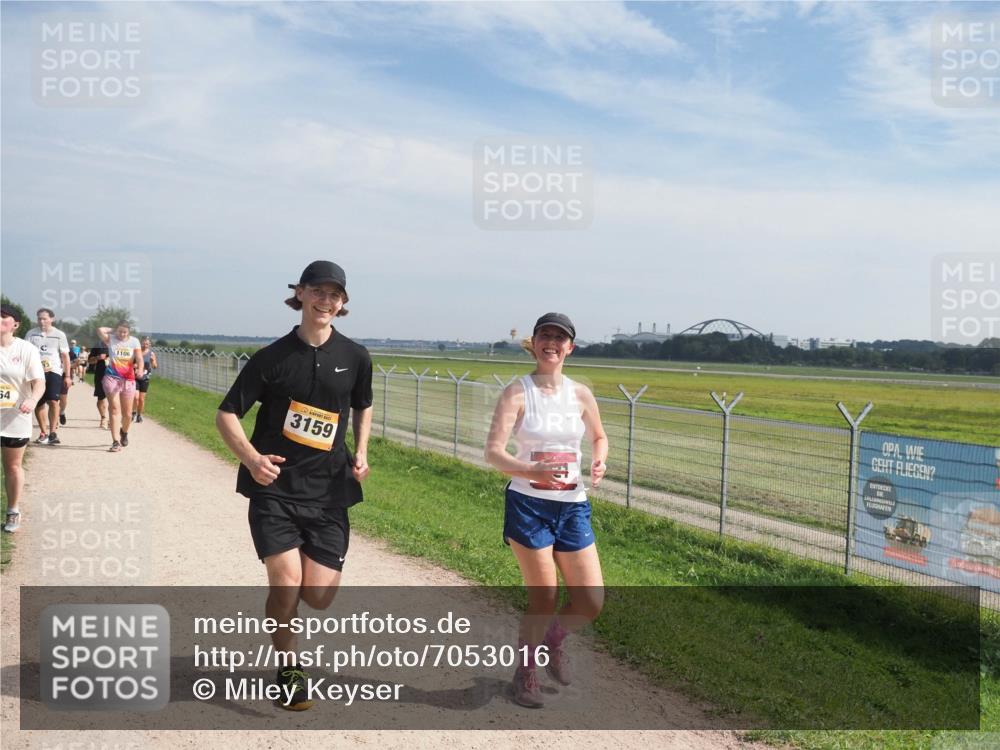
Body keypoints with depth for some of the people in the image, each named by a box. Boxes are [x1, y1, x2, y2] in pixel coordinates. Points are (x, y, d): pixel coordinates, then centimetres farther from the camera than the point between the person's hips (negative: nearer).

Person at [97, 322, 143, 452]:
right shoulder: (111, 339, 1)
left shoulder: (134, 341, 2)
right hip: (112, 378, -1)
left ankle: (124, 432, 39)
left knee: (127, 413, 8)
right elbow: (100, 330, -18)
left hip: (128, 379, 2)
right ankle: (116, 442, -11)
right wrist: (113, 330, 0)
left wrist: (140, 369, -29)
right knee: (114, 409, -10)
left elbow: (139, 358, -9)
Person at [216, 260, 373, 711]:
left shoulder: (355, 357, 4)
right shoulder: (273, 357, -3)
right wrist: (251, 457, -18)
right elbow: (226, 414, 0)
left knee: (319, 596, -2)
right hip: (275, 488, -2)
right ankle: (289, 668, 15)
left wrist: (360, 453, 5)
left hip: (329, 492, 2)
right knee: (287, 585, -12)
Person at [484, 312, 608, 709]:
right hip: (528, 504, -4)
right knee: (544, 598, 0)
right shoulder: (517, 392, -7)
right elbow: (493, 452, -16)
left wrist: (599, 462, -2)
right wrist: (533, 472, -33)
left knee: (592, 602, 2)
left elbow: (599, 437, 21)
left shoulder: (581, 394, 4)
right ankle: (525, 672, 27)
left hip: (573, 506, 4)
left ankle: (552, 640, 36)